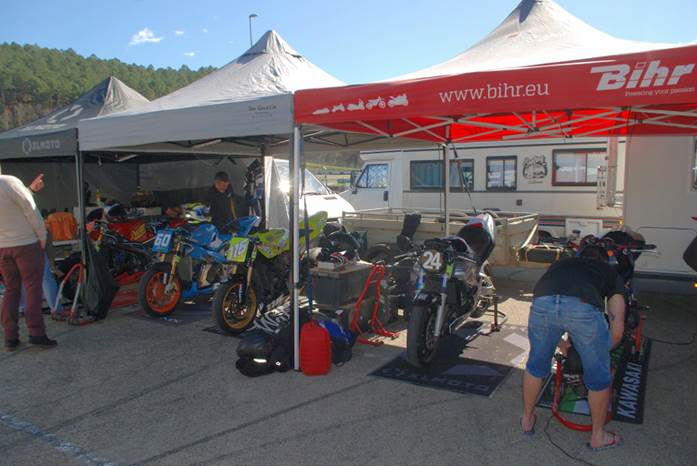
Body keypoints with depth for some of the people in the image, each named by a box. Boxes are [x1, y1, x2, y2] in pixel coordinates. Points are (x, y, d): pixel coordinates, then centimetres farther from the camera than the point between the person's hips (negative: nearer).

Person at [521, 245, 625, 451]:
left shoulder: (560, 263, 41)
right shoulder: (610, 272, 34)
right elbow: (617, 329, 25)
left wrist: (561, 345, 53)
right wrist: (602, 351, 43)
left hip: (542, 302, 2)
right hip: (585, 307, -2)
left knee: (536, 366, 29)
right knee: (598, 378, 24)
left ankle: (527, 419, 48)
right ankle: (598, 436, 45)